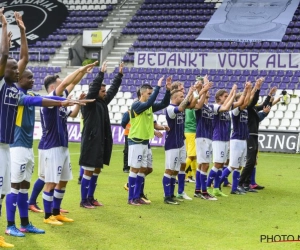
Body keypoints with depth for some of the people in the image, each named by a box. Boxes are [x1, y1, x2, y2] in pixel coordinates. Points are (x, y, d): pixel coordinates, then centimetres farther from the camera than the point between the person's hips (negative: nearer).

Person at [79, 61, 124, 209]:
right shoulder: (89, 103, -10)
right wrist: (101, 73, -28)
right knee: (88, 172, -3)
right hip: (91, 142, -8)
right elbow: (93, 88, -25)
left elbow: (113, 90, 19)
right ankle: (83, 201, 4)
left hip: (101, 142, 8)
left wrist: (120, 74, 16)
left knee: (97, 171, 13)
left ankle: (90, 198, 22)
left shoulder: (102, 102, 12)